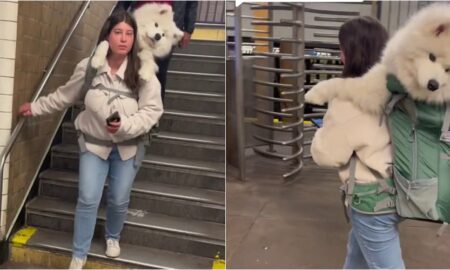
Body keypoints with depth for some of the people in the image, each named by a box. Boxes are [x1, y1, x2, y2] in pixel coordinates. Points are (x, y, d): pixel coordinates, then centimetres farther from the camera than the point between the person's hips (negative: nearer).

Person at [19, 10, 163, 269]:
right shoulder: (88, 66, -11)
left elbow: (153, 110, -17)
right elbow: (65, 95, 6)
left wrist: (125, 125, -31)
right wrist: (36, 106, 13)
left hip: (128, 146, 0)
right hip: (94, 143, 1)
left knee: (119, 200, 11)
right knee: (88, 199, -1)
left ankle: (113, 237, 43)